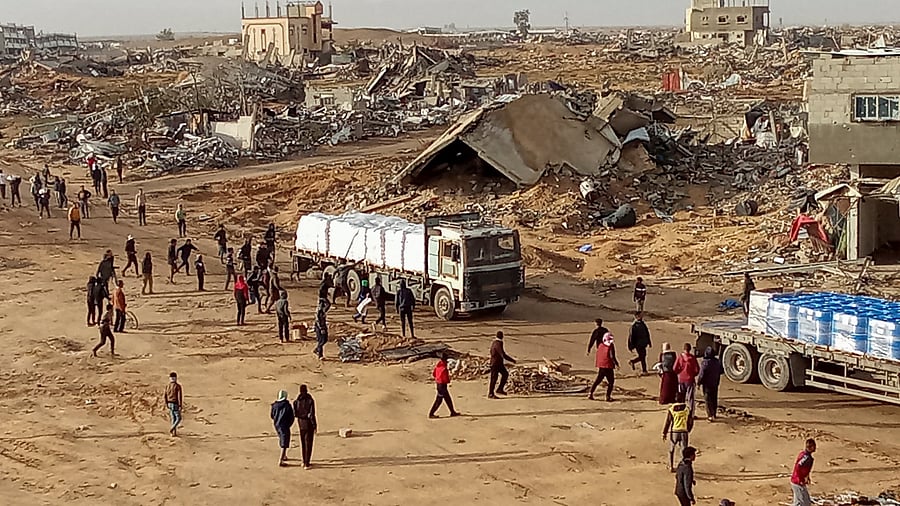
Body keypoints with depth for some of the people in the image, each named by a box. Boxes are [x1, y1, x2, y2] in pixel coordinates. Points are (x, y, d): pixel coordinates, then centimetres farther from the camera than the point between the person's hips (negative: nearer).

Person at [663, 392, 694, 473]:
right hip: (684, 432, 0)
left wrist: (664, 433, 3)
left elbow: (667, 422, -5)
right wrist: (688, 431, 19)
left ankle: (671, 467, 27)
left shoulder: (671, 409, -5)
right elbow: (691, 422, 3)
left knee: (672, 450, 20)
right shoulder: (687, 409, -2)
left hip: (673, 432, 0)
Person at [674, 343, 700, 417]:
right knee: (691, 398, 5)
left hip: (681, 380, 2)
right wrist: (694, 374, 10)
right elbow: (697, 369, -8)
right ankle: (691, 414, 4)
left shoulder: (680, 357, -7)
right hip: (690, 379, -2)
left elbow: (675, 369, -6)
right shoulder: (692, 358, -12)